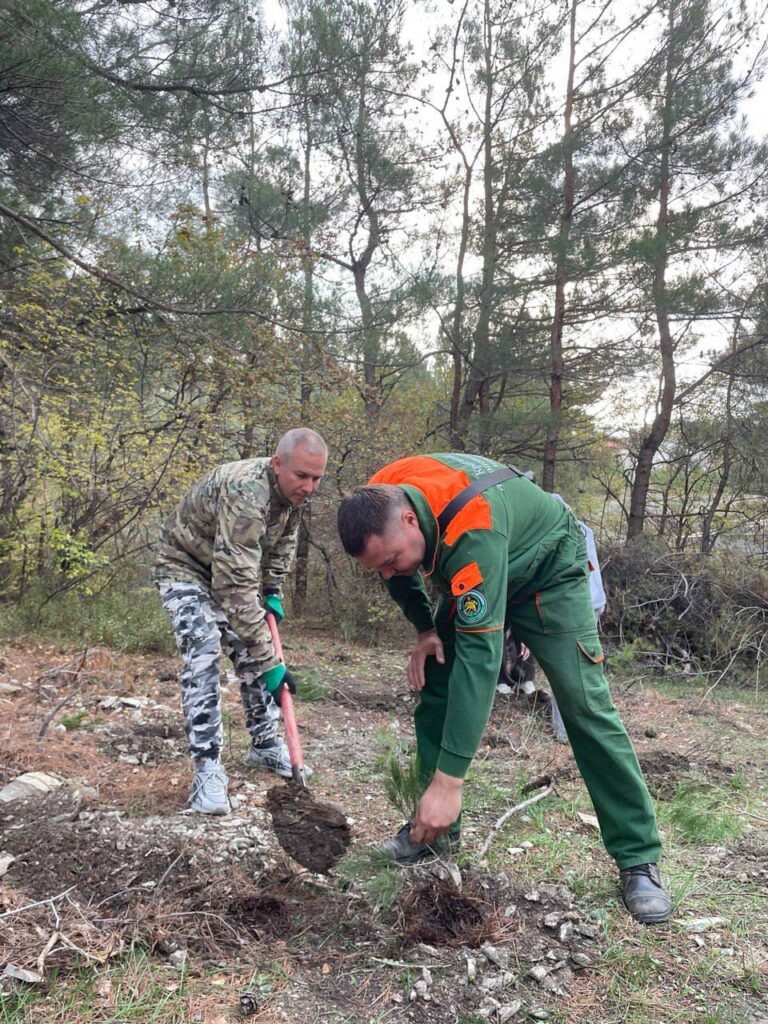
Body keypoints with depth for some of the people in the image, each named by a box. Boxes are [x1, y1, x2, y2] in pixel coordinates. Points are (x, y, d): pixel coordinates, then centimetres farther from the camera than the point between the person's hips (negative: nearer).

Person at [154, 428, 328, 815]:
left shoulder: (294, 491, -13)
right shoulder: (245, 493, -39)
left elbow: (283, 541, 10)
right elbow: (235, 586, -43)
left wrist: (272, 592, 2)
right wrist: (270, 661, -41)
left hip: (235, 569, 8)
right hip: (185, 568, -7)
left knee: (251, 656, 8)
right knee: (203, 657, -22)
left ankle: (265, 745, 23)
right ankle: (207, 769, -15)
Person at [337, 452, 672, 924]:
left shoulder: (472, 530, -45)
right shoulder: (377, 503, -23)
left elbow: (480, 654, -47)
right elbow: (394, 568, 3)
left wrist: (449, 780, -47)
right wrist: (425, 628, -6)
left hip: (548, 569, -6)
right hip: (469, 577, 7)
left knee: (585, 705, -14)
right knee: (433, 689, -1)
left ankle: (639, 860, -2)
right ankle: (439, 828, 14)